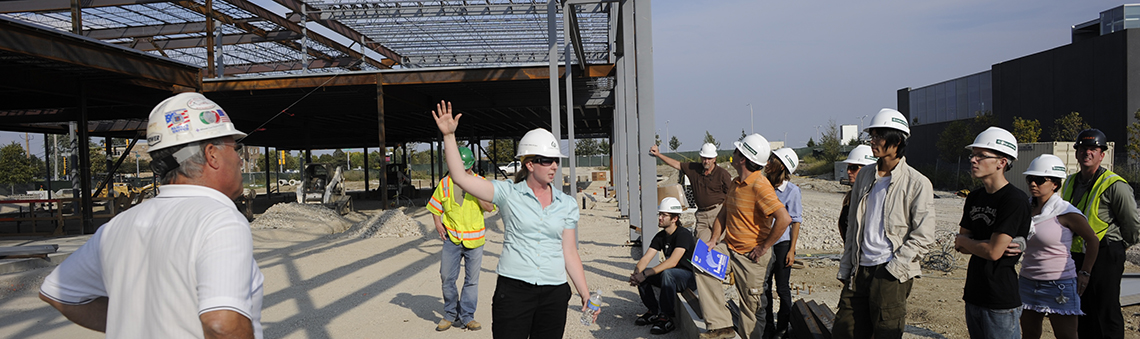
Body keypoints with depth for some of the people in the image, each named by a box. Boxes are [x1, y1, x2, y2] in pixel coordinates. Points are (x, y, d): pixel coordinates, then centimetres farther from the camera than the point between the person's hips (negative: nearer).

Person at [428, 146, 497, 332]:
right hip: (451, 238, 1)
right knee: (447, 277, 1)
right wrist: (437, 222, 1)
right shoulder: (445, 183, 4)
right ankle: (451, 314, 19)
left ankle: (467, 316, 16)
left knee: (472, 279, 4)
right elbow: (435, 205, 16)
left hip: (474, 239, -1)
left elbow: (489, 207, -8)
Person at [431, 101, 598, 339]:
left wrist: (585, 293, 4)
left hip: (554, 294, 3)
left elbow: (570, 253, 9)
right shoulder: (509, 194, 0)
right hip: (513, 289, -3)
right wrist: (449, 135, -11)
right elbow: (460, 177, -6)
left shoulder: (567, 204, 8)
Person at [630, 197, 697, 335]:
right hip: (671, 276, 8)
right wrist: (636, 274, -24)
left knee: (667, 273, -37)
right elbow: (646, 258, -3)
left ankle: (667, 318, -26)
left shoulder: (684, 234, -19)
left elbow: (672, 262, -30)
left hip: (689, 277, -8)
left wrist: (646, 274, -33)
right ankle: (654, 312, 2)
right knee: (640, 273, -9)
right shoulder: (660, 236, 5)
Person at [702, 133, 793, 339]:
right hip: (731, 249, 9)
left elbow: (784, 219, -31)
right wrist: (713, 241, 4)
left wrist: (764, 247, -22)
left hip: (751, 256, -9)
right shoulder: (736, 183, 8)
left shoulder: (760, 186, -22)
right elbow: (724, 214, 17)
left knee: (750, 304, 4)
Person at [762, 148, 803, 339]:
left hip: (782, 243, -5)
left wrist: (792, 250, -10)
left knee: (782, 288, 5)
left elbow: (796, 222, -7)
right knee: (764, 285, 9)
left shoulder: (791, 190, -11)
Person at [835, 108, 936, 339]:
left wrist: (892, 270, -13)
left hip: (892, 275, -5)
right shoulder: (864, 176, 12)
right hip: (859, 270, 6)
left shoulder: (917, 183, -5)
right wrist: (845, 268, 12)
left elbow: (923, 238, -8)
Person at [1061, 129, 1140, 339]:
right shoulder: (1070, 183, 11)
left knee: (1106, 314, -2)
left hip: (1104, 258, -7)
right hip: (1076, 256, 7)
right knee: (1082, 312, 15)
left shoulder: (1114, 185, -11)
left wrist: (1118, 247, 6)